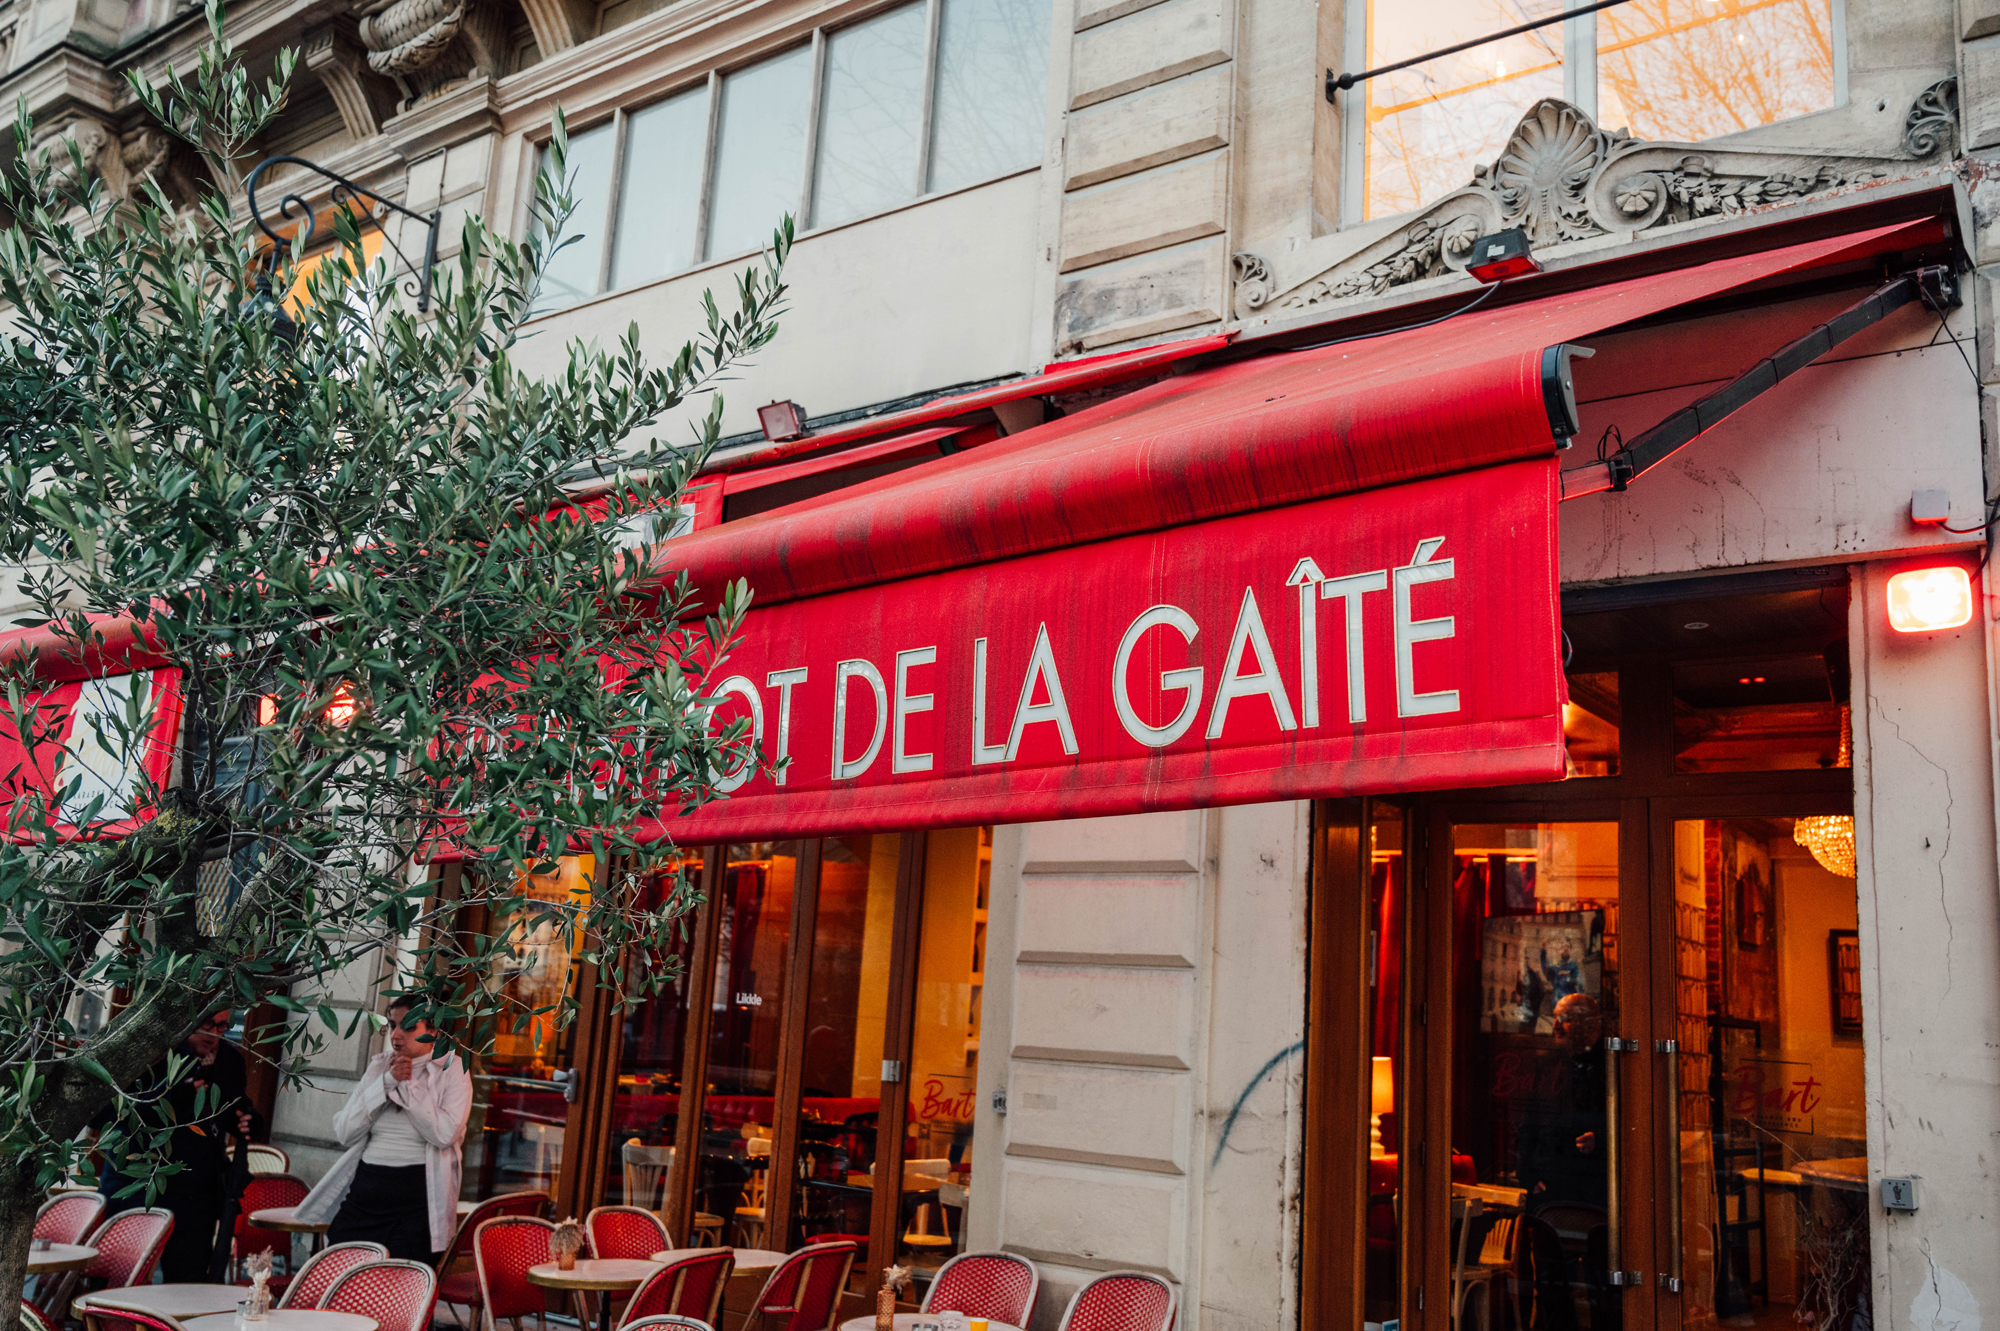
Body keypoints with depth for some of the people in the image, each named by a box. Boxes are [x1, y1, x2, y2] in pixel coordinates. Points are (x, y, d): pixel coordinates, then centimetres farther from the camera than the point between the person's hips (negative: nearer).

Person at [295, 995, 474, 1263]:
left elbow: (445, 1134, -15)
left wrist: (408, 1083, -8)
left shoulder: (453, 1068, 1)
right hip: (365, 1189, 4)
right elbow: (345, 1133, 3)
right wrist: (387, 1081, -5)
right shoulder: (380, 1065, 14)